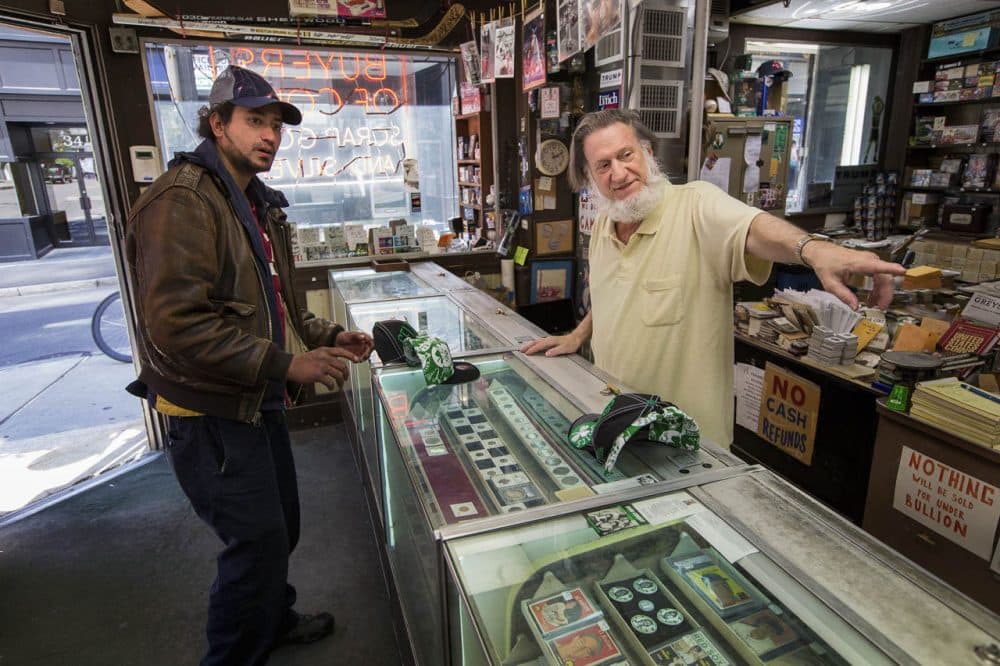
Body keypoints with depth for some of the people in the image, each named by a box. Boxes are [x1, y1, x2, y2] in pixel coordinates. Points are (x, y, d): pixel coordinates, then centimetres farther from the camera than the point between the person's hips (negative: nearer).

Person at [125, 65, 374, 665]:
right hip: (210, 413, -9)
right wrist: (286, 365, -26)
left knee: (281, 527, 23)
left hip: (260, 402, 9)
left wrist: (328, 337, 5)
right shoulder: (182, 202, -18)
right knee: (259, 542, 0)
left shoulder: (259, 204, 13)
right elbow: (178, 327, -27)